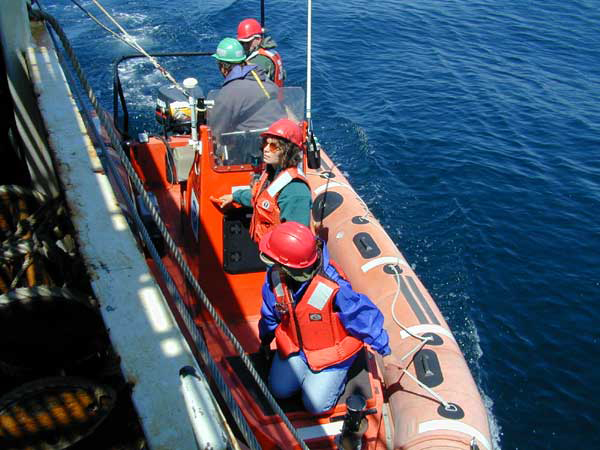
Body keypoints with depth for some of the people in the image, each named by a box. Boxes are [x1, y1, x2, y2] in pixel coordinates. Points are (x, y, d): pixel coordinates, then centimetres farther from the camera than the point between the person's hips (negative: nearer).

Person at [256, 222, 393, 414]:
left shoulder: (333, 288, -38)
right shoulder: (275, 275, -20)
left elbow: (364, 316, -24)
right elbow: (270, 312, 2)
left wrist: (385, 353, -14)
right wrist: (265, 340, 19)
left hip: (331, 352, -5)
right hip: (294, 346, 5)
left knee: (316, 404, -6)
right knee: (279, 390, 1)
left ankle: (339, 374, 21)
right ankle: (306, 369, 27)